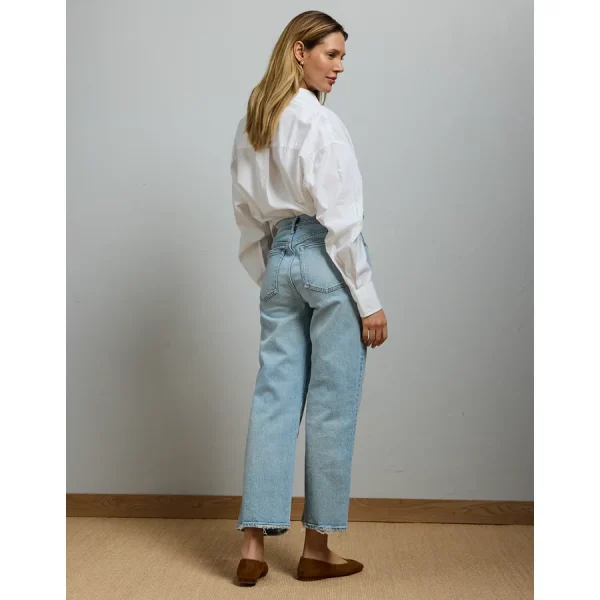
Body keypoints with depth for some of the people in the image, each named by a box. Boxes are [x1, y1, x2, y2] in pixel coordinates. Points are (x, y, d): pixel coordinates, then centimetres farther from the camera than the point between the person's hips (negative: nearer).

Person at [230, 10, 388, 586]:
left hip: (279, 258, 7)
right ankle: (317, 548, 12)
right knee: (332, 406, 2)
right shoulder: (319, 122, -12)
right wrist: (368, 300, -11)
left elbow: (246, 211, 14)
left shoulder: (249, 125, 12)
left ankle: (253, 544, 9)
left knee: (274, 399, 7)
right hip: (327, 261, -7)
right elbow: (340, 218, -15)